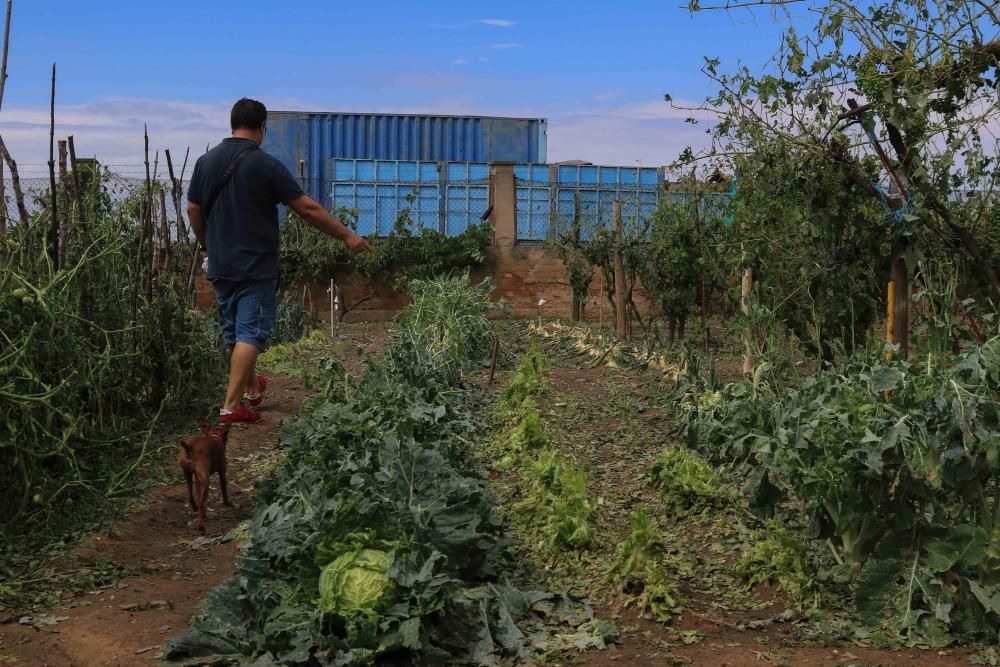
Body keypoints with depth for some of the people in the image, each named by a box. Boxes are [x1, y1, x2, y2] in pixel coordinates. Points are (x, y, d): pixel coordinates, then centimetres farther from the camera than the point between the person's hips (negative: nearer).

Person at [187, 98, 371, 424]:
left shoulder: (205, 161, 3)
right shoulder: (267, 165, -12)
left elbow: (193, 209, 10)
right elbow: (308, 208, -12)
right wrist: (348, 236, -4)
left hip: (220, 265, 6)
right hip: (256, 266, -6)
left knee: (233, 332, 18)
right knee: (250, 333, -1)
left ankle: (252, 388, 36)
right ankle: (232, 406, -4)